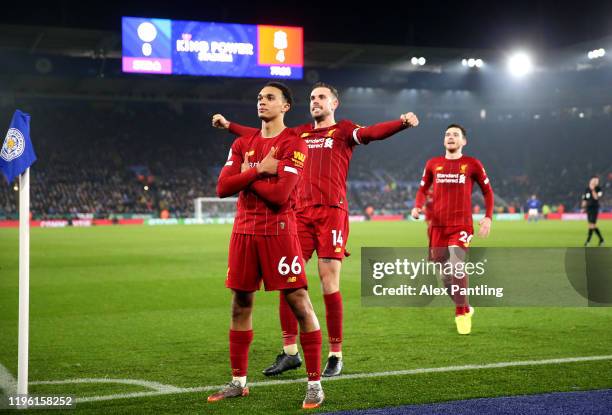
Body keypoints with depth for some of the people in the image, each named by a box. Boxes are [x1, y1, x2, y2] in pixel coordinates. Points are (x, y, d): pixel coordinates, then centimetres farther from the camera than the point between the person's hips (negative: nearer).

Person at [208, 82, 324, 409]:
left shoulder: (294, 144, -6)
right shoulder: (242, 144, 12)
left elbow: (280, 193, -18)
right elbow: (222, 187, 1)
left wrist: (247, 174, -4)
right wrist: (259, 170, -9)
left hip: (278, 231, -6)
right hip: (244, 231, 6)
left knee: (299, 303, -7)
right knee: (240, 305, 11)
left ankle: (315, 383, 1)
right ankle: (238, 381, 22)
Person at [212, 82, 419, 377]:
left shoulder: (343, 131, 6)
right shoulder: (300, 133, 20)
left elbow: (372, 132, -13)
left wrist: (402, 123, -31)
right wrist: (229, 125, 31)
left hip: (332, 211, -5)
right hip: (301, 212, 5)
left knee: (329, 283, -6)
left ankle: (336, 355, 5)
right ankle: (290, 352, 10)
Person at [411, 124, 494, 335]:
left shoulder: (472, 164, 2)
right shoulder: (432, 164, 8)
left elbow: (487, 191, 9)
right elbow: (423, 189, 17)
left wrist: (488, 217, -1)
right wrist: (417, 207, -3)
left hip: (461, 225, -4)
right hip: (437, 225, 4)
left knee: (456, 266, -20)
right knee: (444, 273, 7)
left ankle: (461, 314, -5)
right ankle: (465, 308, 29)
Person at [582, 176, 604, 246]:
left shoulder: (598, 189, -7)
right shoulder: (587, 189, 8)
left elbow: (596, 198, -23)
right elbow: (584, 200, 14)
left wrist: (593, 190, -26)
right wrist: (583, 208, 10)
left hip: (595, 208, -5)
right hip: (588, 208, 5)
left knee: (592, 224, -9)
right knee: (593, 225, 9)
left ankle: (588, 240, -6)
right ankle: (601, 239, 21)